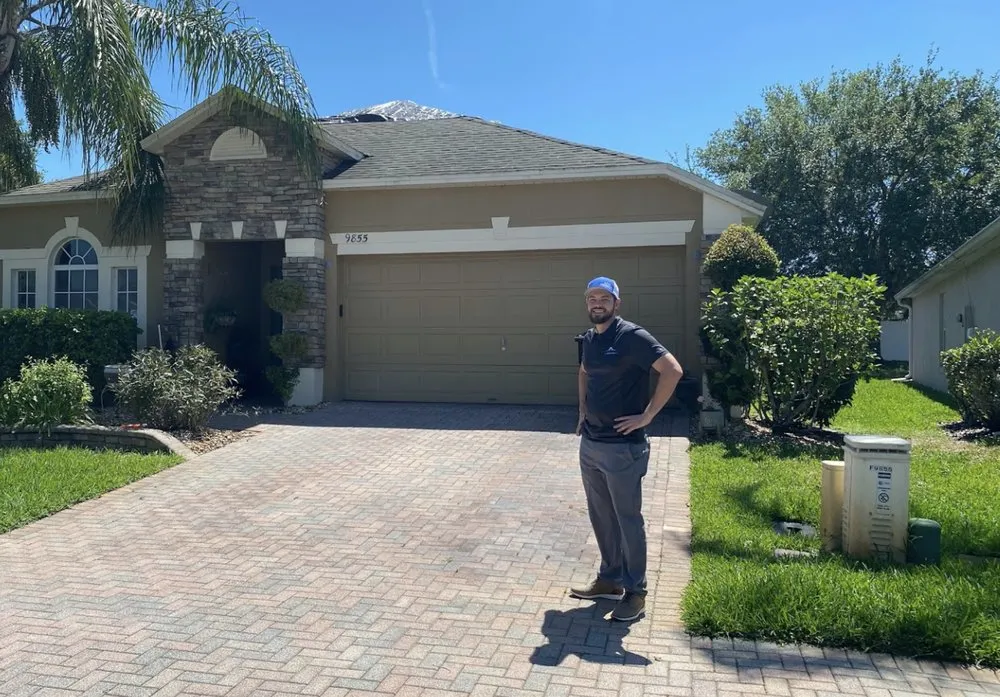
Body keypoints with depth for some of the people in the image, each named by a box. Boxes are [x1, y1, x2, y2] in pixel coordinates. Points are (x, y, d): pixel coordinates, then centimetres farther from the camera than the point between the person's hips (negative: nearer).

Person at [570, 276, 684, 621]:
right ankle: (610, 579, 32)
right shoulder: (589, 338, 10)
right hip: (590, 444, 8)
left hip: (623, 447, -8)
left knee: (628, 519, 3)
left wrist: (647, 416, -19)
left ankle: (635, 592, 16)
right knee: (601, 516, 17)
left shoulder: (631, 336, -14)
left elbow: (673, 370, -21)